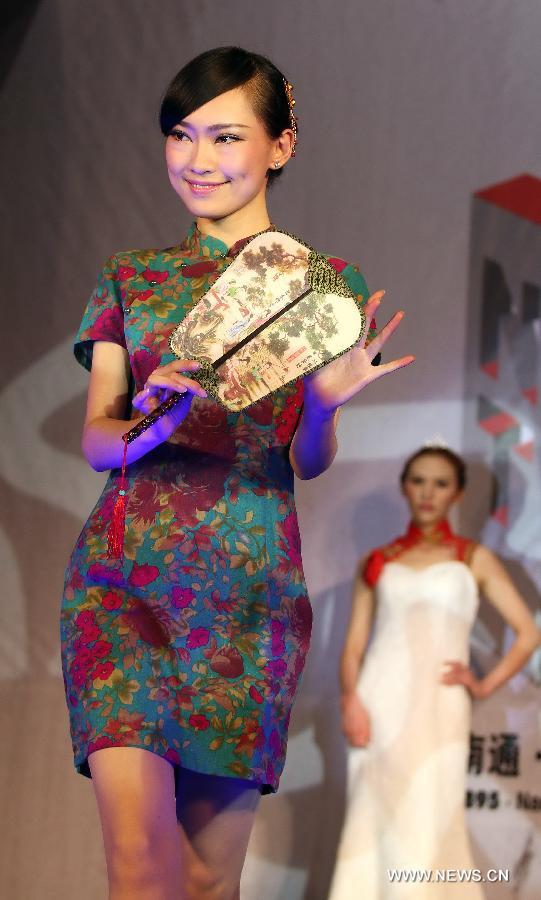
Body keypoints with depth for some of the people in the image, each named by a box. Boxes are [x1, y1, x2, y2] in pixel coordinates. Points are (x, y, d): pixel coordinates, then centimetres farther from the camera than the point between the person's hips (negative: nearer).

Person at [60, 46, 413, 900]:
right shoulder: (131, 280, 12)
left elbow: (312, 461, 4)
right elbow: (95, 436, 7)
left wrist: (323, 404, -19)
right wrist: (150, 425, -16)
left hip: (250, 586, 0)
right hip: (123, 574, 1)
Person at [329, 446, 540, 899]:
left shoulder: (474, 559, 10)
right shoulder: (377, 562, 15)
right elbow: (354, 644, 10)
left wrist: (485, 685, -2)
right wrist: (351, 700, -6)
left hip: (438, 705, -2)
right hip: (380, 703, 2)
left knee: (427, 824, -9)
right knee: (372, 824, -4)